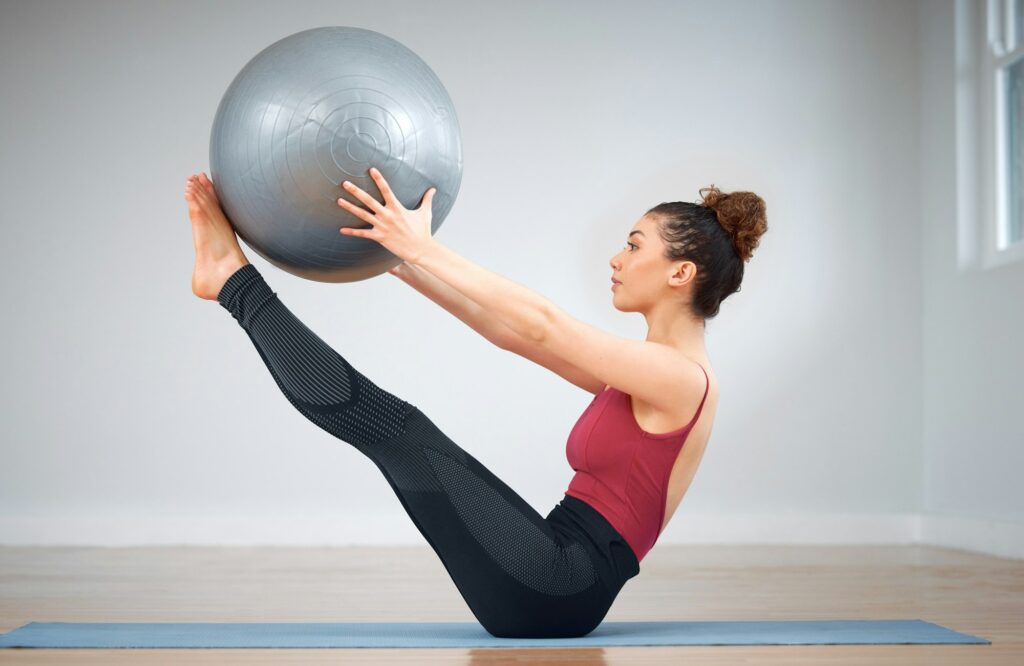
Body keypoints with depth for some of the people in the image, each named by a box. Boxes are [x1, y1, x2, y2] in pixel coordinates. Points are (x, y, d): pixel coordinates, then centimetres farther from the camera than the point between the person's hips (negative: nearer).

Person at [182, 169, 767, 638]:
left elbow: (541, 326, -20)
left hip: (558, 587, -9)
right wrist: (404, 258, 11)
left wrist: (425, 247, -18)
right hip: (553, 582, 9)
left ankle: (235, 280, -1)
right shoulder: (650, 375, 15)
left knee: (386, 420, -10)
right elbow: (511, 333, 14)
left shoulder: (683, 379, -13)